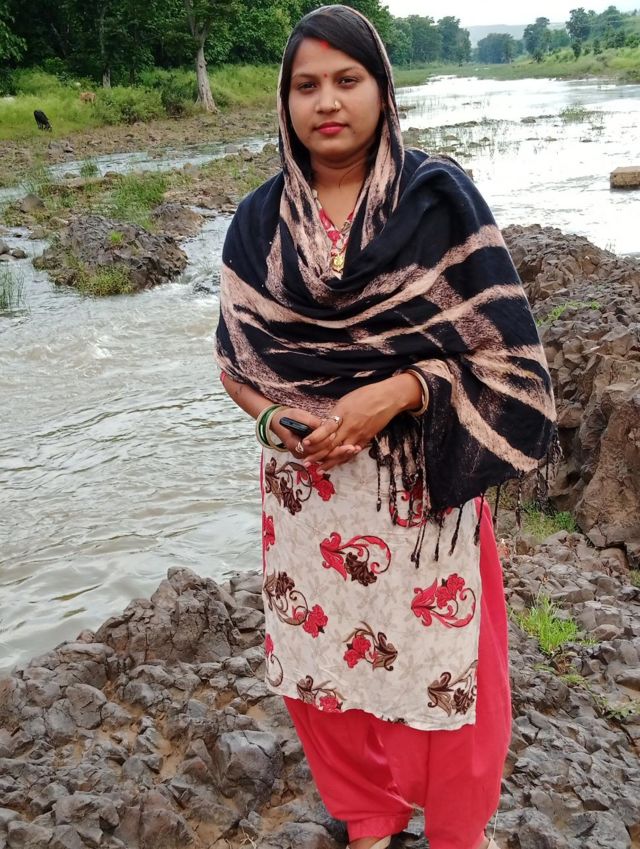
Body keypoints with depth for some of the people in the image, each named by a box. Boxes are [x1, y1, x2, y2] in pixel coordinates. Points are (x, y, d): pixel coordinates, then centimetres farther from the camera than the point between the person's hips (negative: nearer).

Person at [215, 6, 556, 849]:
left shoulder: (439, 197, -7)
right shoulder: (258, 224, 2)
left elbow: (500, 346, -8)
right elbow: (235, 360, 9)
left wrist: (395, 394, -21)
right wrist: (276, 418, -11)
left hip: (422, 480, -3)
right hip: (308, 485, 3)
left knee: (442, 659, 8)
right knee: (323, 652, 14)